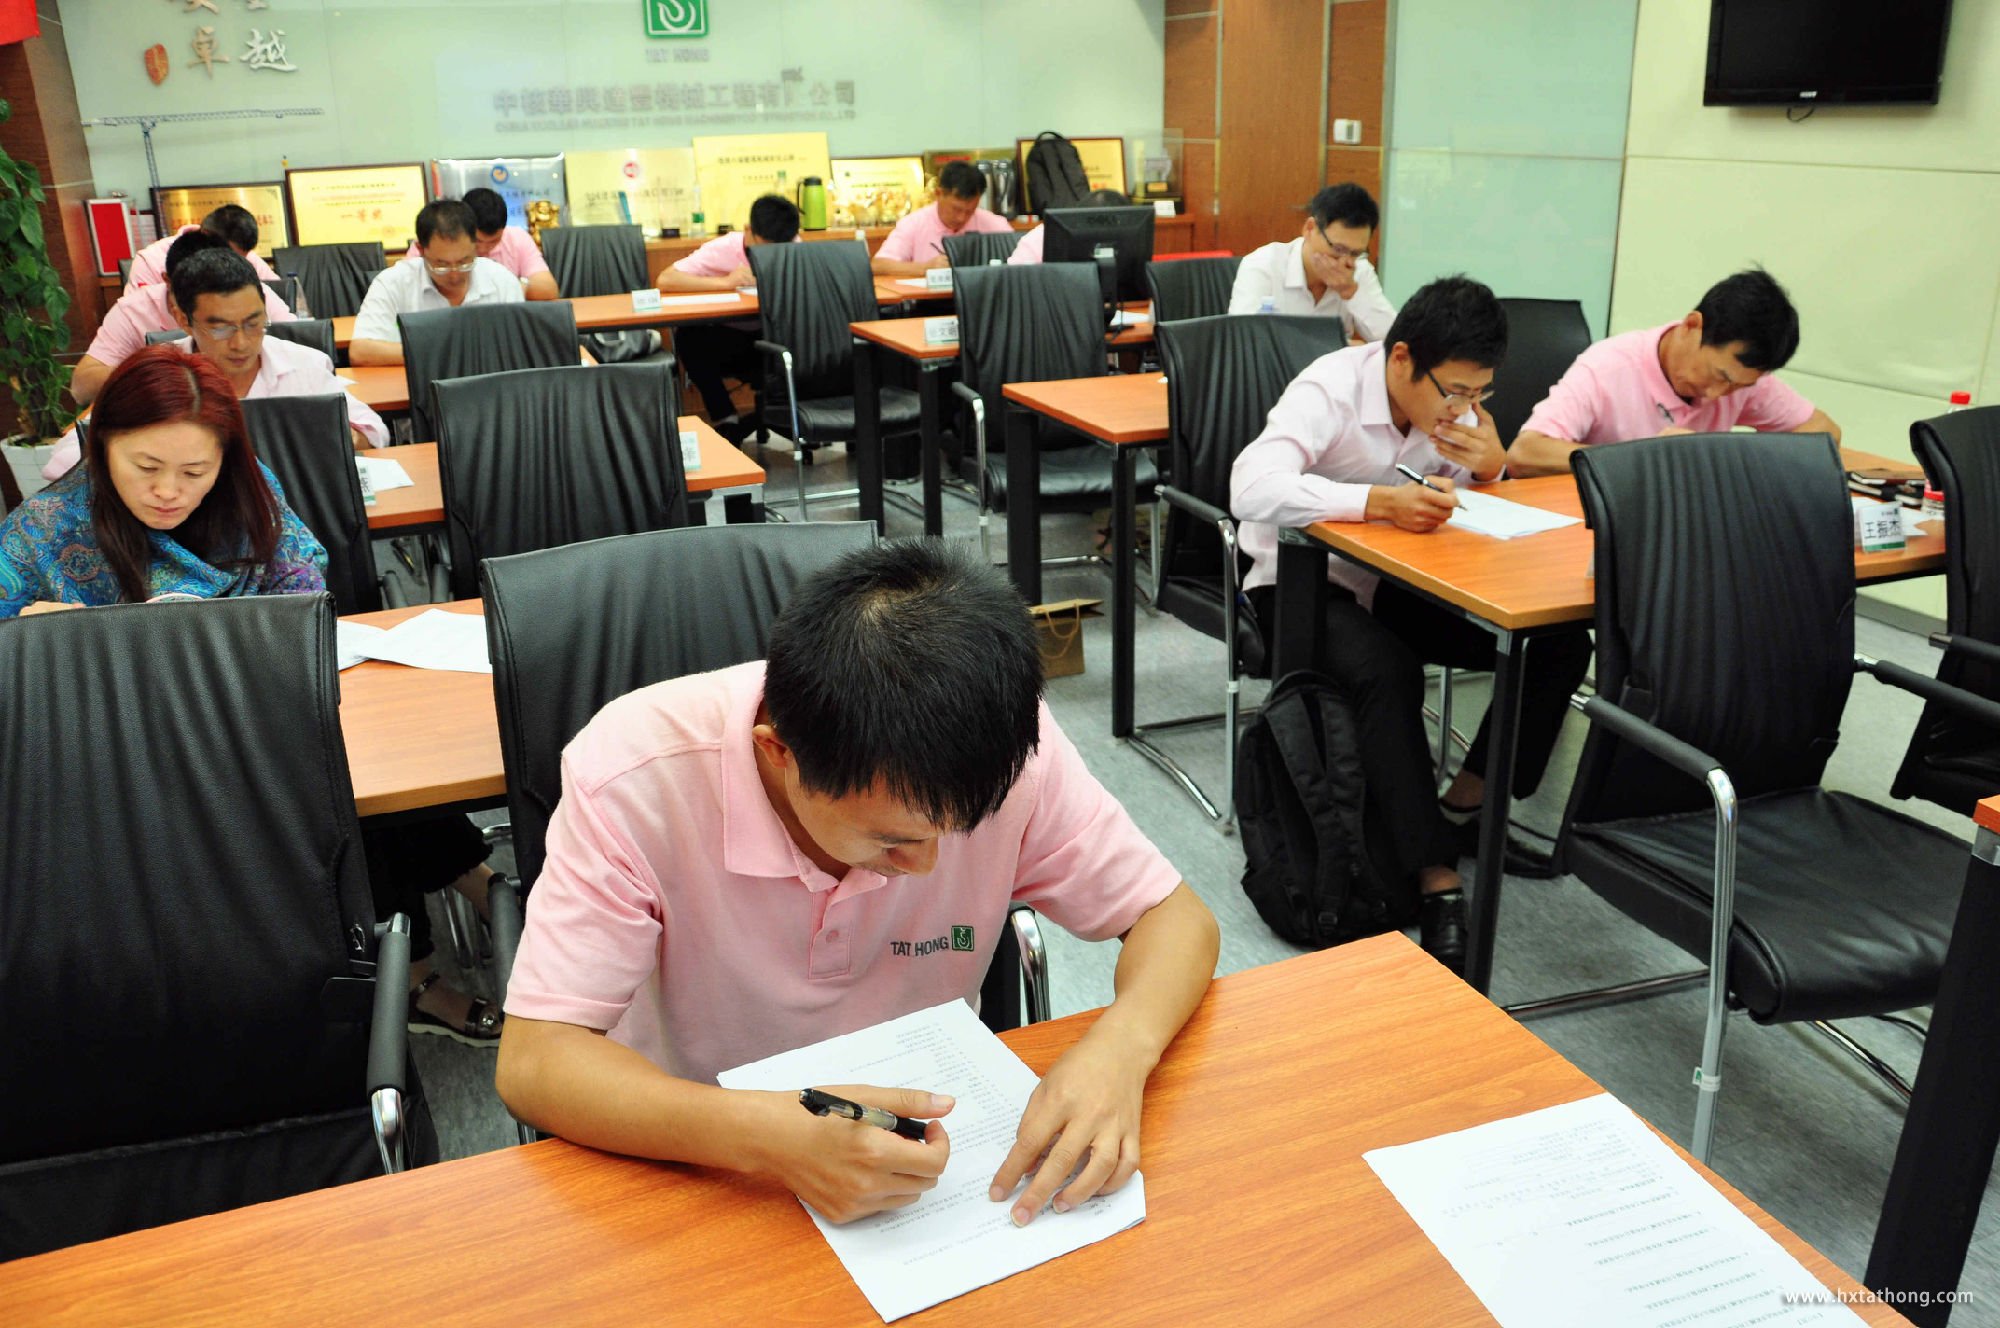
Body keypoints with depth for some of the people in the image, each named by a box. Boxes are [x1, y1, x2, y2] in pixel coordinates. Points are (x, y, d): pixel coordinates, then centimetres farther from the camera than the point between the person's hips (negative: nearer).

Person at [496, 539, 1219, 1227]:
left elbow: (1176, 916, -8)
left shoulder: (1007, 749, -19)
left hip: (921, 1150, 2)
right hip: (697, 1167, -1)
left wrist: (1120, 1047, -30)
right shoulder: (635, 775, -25)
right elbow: (532, 1062, -24)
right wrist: (768, 1134, -40)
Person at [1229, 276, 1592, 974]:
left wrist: (1494, 467, -19)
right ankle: (1437, 879, -32)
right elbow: (1251, 488, -39)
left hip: (1395, 578, 6)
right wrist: (1380, 502, -47)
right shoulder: (1330, 391, -22)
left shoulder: (1455, 400, -3)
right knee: (1387, 668, -38)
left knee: (1561, 644, -10)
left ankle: (1464, 806, 1)